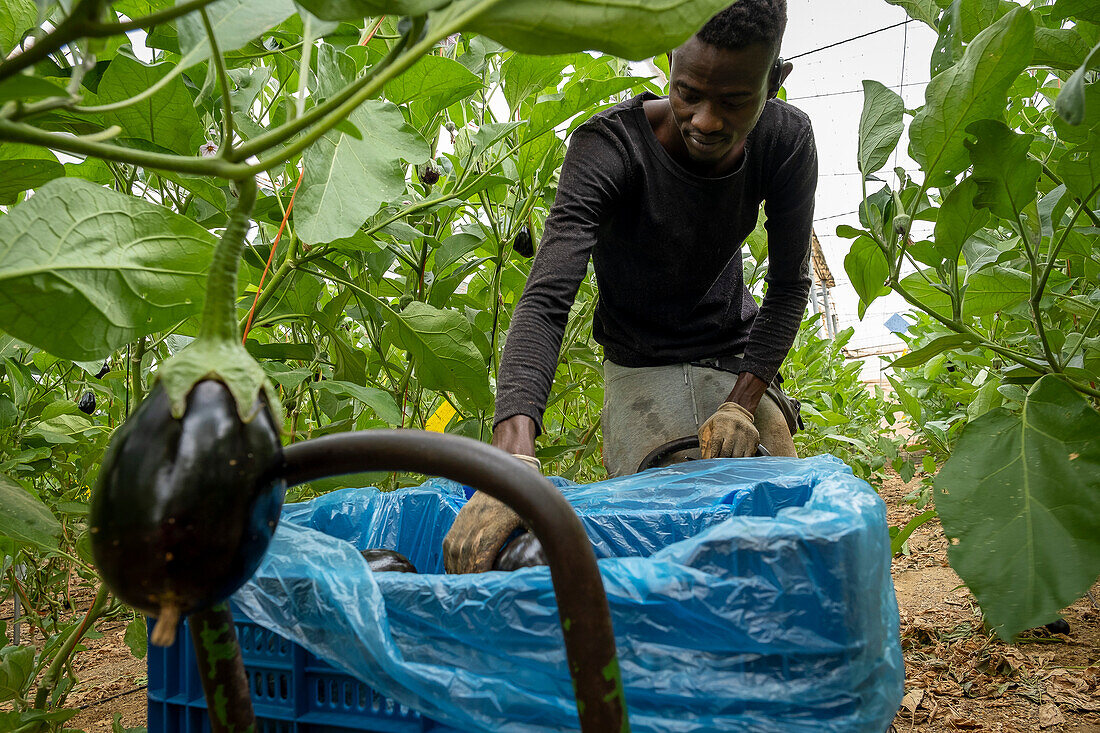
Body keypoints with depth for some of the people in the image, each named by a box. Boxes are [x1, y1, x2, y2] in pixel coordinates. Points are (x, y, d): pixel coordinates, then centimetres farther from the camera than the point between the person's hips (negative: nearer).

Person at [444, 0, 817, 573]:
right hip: (642, 369, -3)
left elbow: (789, 284, -6)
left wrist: (744, 402, -20)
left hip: (739, 358, 4)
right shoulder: (608, 146, -29)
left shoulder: (786, 139, -16)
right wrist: (512, 459, -56)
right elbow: (545, 300, -40)